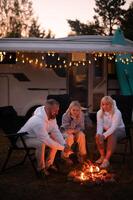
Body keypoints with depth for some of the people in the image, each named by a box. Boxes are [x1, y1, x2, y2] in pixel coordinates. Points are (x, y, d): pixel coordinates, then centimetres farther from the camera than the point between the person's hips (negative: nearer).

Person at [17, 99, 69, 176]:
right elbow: (47, 141, -35)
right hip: (23, 139, -9)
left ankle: (49, 164, 9)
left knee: (56, 139, -4)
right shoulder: (38, 121, -37)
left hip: (37, 137, 9)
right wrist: (63, 148, -28)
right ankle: (41, 168, -15)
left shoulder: (52, 117, -9)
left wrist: (64, 144, -21)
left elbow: (56, 132, -6)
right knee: (41, 143, -35)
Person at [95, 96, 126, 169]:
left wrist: (104, 135, -46)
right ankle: (102, 156, -8)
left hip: (119, 130, -4)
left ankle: (106, 160, -34)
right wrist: (99, 134, -39)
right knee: (98, 136, -25)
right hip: (106, 130, 4)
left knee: (112, 136, -36)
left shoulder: (117, 113, -24)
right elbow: (100, 125, -16)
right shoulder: (99, 113, -7)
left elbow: (114, 127, -33)